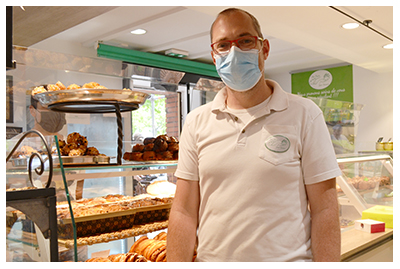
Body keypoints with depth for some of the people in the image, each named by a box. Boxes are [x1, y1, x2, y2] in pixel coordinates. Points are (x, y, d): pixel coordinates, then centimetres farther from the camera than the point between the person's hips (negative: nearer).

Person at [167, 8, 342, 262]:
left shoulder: (304, 114, -7)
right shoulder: (196, 122, 0)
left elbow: (324, 210, -9)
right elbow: (184, 212, -2)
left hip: (287, 257, -2)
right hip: (210, 258, 3)